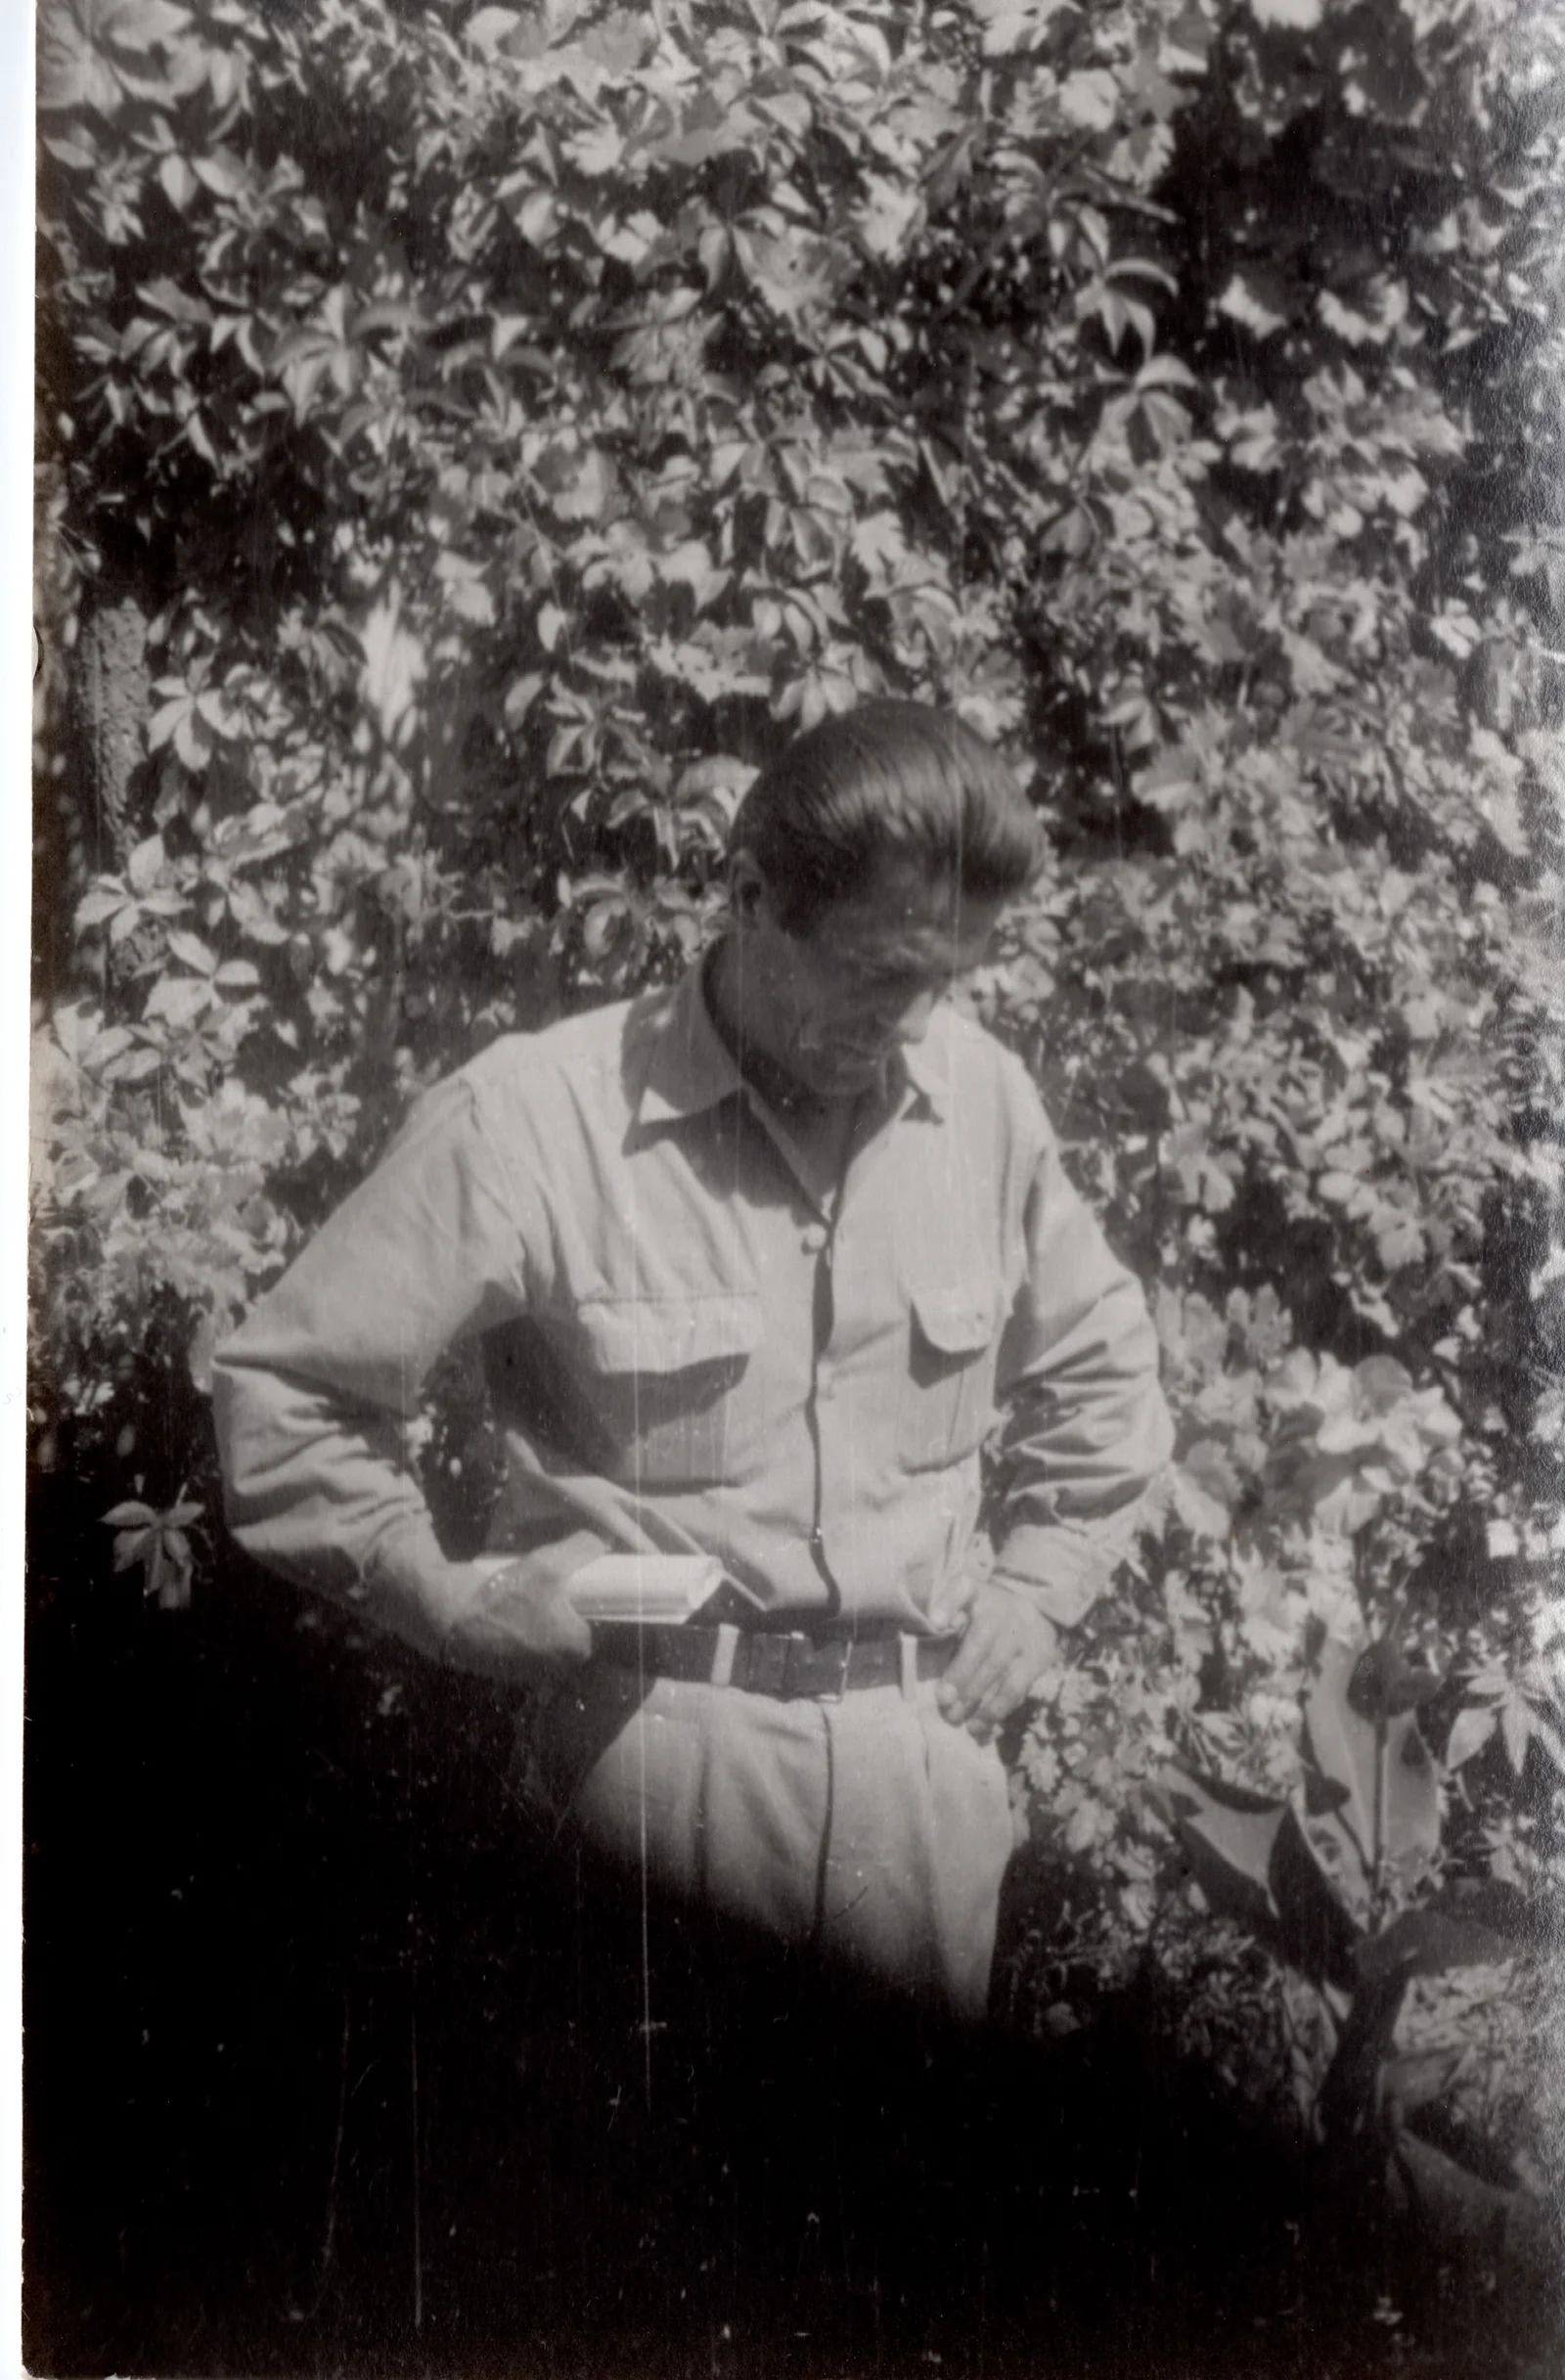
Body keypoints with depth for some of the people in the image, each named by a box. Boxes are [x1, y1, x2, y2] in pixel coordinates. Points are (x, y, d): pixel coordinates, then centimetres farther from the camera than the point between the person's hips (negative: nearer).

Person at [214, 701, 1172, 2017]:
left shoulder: (984, 1095, 1)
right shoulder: (537, 1117, -12)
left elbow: (1102, 1368, 17)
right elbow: (287, 1385, -4)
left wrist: (1037, 1587, 8)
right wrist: (447, 1597, -6)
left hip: (931, 1737, 4)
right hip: (659, 1728, -3)